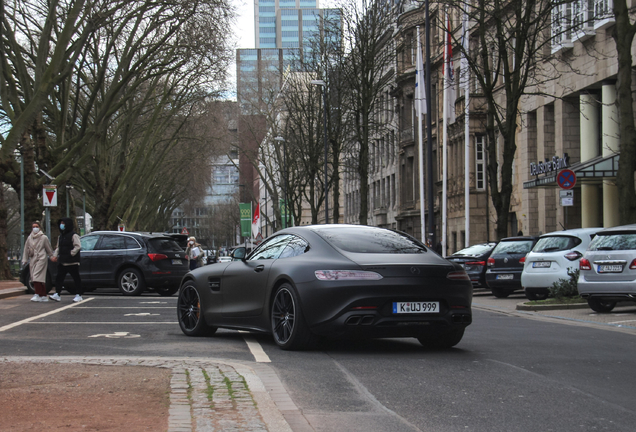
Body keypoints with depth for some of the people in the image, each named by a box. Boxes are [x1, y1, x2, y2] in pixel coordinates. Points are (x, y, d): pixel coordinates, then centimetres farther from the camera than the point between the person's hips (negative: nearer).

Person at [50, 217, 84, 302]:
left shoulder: (73, 235, -8)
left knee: (76, 278, 1)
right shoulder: (61, 236, 16)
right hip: (62, 262, 7)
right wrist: (55, 255, 8)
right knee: (59, 278, 1)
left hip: (72, 262, -7)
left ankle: (78, 295, 7)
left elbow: (78, 246, -15)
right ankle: (57, 294, 1)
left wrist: (71, 254, -18)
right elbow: (58, 247, 21)